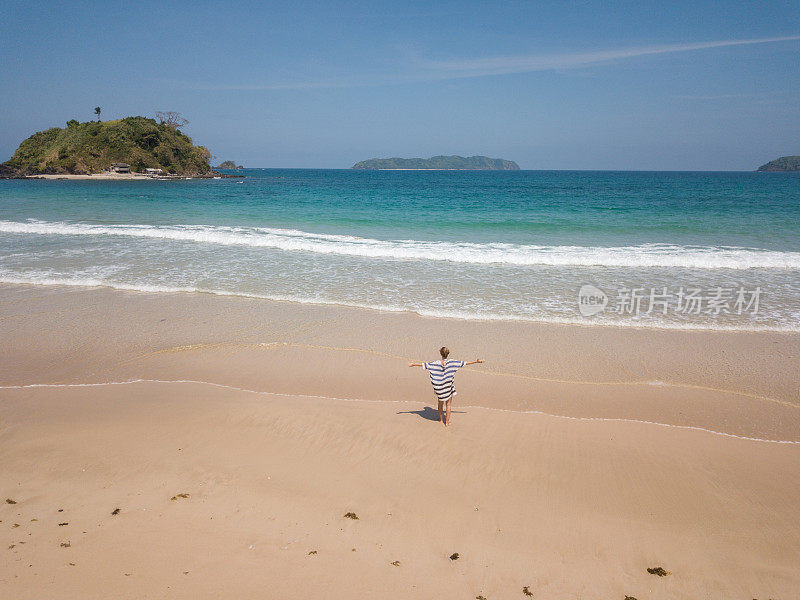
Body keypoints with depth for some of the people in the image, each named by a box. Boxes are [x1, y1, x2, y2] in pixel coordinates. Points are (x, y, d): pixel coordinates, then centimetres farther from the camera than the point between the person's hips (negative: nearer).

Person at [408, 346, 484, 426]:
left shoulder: (436, 363, -13)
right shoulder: (452, 362, -14)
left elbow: (424, 365, -10)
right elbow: (464, 363, -11)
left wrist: (413, 364, -2)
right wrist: (475, 361, -3)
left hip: (439, 388, 1)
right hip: (449, 387, -1)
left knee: (440, 403, 21)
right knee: (448, 404, 12)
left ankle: (440, 419, 34)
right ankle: (447, 422, 16)